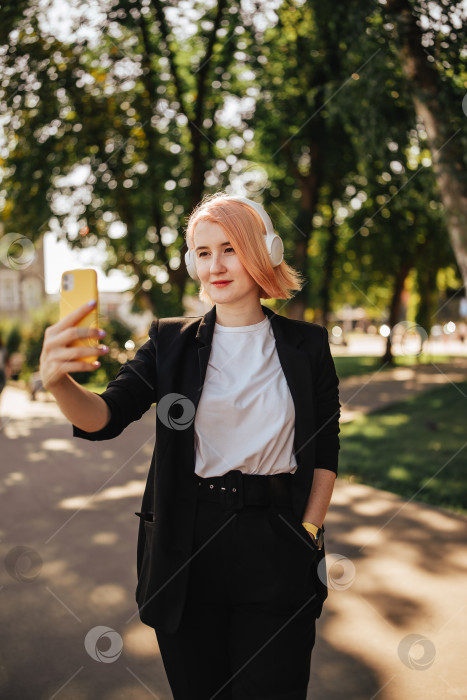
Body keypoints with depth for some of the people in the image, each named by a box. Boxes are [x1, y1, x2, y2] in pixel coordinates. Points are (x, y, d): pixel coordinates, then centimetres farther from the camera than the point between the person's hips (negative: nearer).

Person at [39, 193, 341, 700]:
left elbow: (326, 452, 6)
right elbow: (105, 417, -10)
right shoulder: (171, 343, 2)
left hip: (275, 549, -1)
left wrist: (308, 534, -2)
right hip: (188, 549, 1)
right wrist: (59, 381, -31)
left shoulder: (306, 345, 2)